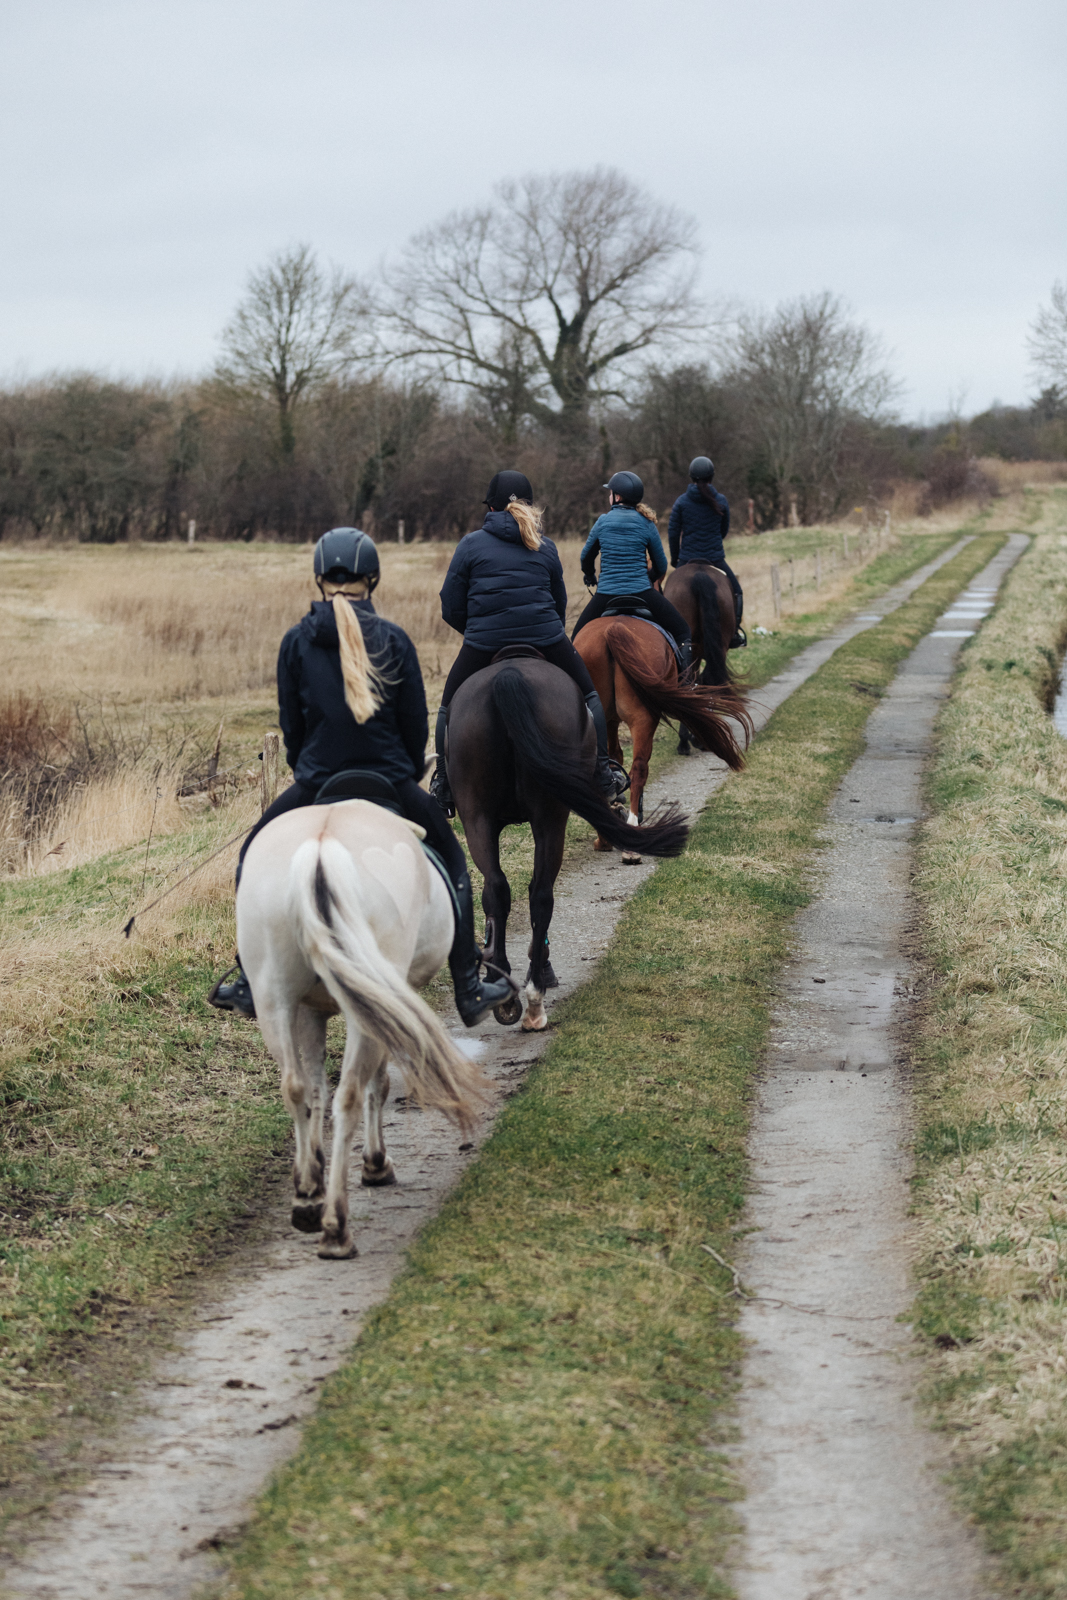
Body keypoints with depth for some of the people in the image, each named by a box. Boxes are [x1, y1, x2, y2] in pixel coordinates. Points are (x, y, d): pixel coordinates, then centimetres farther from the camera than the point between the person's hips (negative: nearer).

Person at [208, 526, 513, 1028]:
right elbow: (416, 723, 1)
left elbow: (290, 723, 4)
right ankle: (468, 990, 20)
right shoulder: (394, 640, -4)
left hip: (316, 783, 0)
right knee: (452, 860, 21)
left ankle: (250, 984, 20)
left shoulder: (297, 642, -3)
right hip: (391, 781, 0)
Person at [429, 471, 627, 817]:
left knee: (449, 710, 19)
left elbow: (451, 609, 2)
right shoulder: (546, 547, 10)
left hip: (483, 644, -1)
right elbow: (560, 603, 17)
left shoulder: (471, 545, 2)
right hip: (546, 640, 1)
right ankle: (603, 772, 15)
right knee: (589, 696, 22)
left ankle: (442, 786, 14)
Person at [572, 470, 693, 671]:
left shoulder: (603, 521, 3)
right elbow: (661, 567, 10)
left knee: (577, 640, 20)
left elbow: (586, 556, 17)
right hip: (641, 593, -1)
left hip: (605, 595, 1)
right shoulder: (646, 524, 2)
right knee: (683, 632, 10)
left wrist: (590, 578, 38)